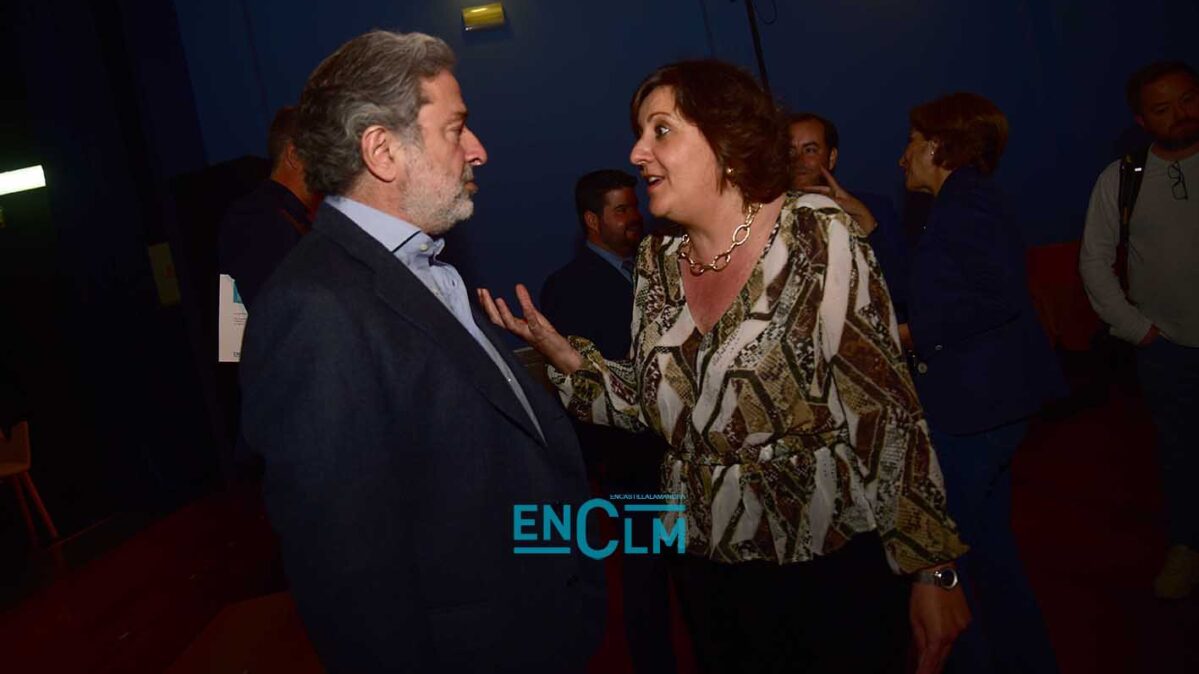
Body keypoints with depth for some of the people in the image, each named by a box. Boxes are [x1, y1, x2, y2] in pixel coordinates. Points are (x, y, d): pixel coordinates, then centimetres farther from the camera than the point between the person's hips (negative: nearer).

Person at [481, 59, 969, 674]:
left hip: (833, 570, -5)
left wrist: (932, 569, -13)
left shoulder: (816, 236, -14)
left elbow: (885, 410, -14)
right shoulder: (657, 263, 2)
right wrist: (563, 355, -7)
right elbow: (654, 403, 8)